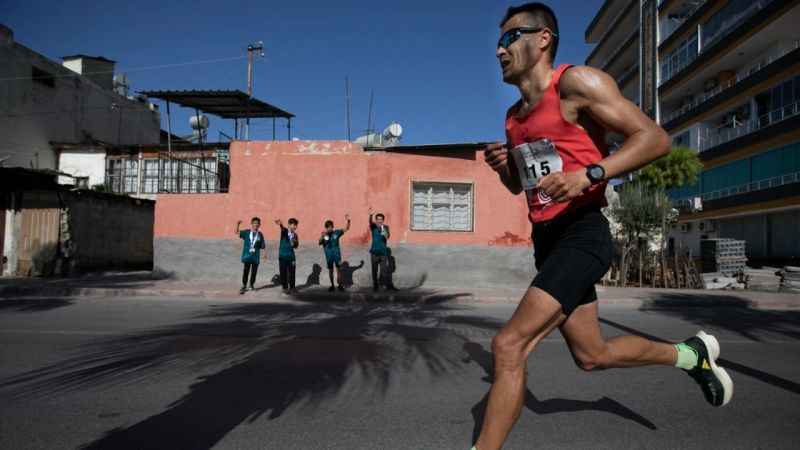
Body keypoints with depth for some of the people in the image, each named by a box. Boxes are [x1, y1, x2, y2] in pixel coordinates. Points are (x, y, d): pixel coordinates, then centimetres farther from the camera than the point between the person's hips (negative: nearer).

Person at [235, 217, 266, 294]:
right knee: (246, 271, -1)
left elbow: (262, 246, 8)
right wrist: (238, 225, -21)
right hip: (247, 255, -2)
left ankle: (252, 285, 26)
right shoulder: (246, 232, 1)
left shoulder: (260, 235, 5)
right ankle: (244, 286, 9)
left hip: (256, 257, 2)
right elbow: (237, 233, -7)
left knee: (254, 272, 9)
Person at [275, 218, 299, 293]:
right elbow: (282, 228, -30)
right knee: (283, 272, 1)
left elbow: (296, 246, 11)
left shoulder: (294, 234, 7)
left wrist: (296, 241, -11)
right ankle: (285, 287, 10)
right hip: (283, 255, -3)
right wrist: (280, 224, -54)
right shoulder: (285, 231, -4)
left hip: (291, 256, 3)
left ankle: (292, 287, 17)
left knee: (292, 272, 5)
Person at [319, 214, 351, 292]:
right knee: (330, 270, 10)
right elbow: (319, 243, -20)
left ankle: (340, 285, 12)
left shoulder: (336, 232, -5)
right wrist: (322, 236, -40)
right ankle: (332, 285, 20)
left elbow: (346, 229, -3)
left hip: (337, 254, 0)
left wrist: (348, 221, -19)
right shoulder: (324, 235, -7)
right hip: (329, 255, 0)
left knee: (339, 269, 2)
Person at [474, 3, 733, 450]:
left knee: (509, 346, -18)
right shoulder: (514, 117, 15)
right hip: (547, 239, 9)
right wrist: (503, 165, 4)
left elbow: (655, 138, -13)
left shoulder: (576, 82, -8)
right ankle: (691, 353, 40)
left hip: (581, 234, -9)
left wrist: (588, 174, -27)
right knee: (592, 355, 18)